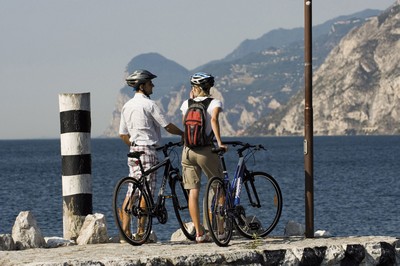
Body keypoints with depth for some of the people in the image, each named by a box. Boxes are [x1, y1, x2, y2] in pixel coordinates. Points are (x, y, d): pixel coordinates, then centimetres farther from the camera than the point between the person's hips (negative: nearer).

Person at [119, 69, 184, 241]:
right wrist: (183, 134, 6)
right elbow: (167, 126, -9)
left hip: (134, 150, 8)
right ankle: (141, 230, -5)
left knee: (132, 191, 7)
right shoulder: (149, 104, -11)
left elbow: (123, 134, 15)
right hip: (147, 151, -8)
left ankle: (125, 228, 2)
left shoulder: (127, 106, 12)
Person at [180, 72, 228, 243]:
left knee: (193, 192, 2)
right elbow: (214, 119, -20)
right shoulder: (214, 103, -2)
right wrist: (219, 142, -23)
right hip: (206, 151, -3)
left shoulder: (187, 104, 8)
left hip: (188, 150, 3)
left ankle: (199, 233, -1)